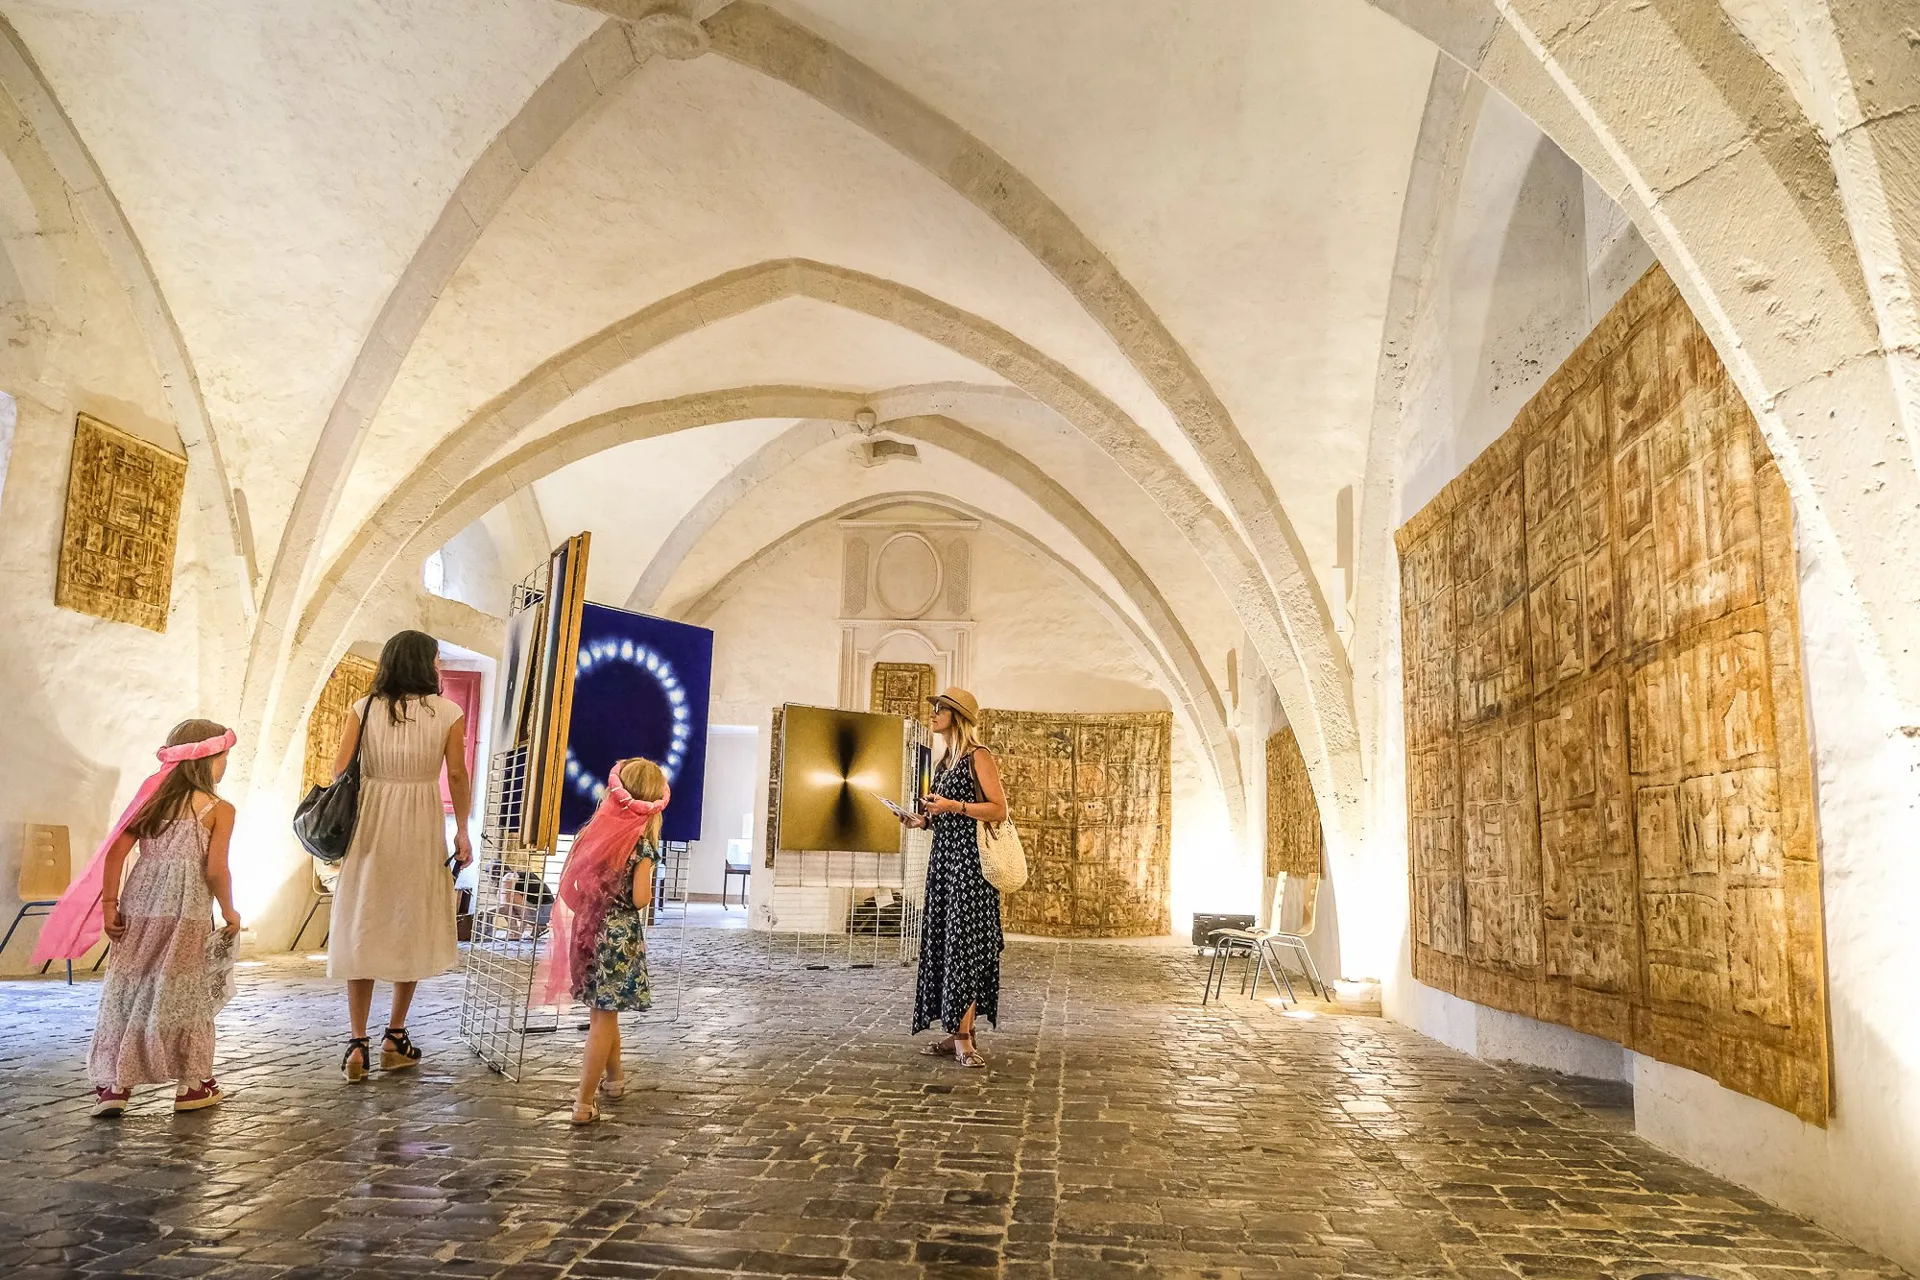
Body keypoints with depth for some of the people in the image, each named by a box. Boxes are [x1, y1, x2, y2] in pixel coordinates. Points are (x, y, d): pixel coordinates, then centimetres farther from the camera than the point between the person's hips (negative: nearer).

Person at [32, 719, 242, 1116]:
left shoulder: (153, 798, 10)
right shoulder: (219, 810, -4)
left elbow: (115, 852, 4)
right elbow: (216, 868, -12)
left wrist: (109, 904, 6)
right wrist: (229, 911, 2)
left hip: (138, 908, 4)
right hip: (187, 913, -4)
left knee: (126, 992, 12)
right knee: (184, 996, 7)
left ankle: (113, 1084, 15)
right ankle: (191, 1085, 16)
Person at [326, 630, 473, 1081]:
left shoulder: (364, 709, 1)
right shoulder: (448, 713, -3)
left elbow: (339, 770, -4)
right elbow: (457, 775, -5)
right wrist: (462, 831, 4)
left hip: (368, 824, 1)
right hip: (421, 828, -1)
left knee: (363, 930, 9)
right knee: (412, 929, 12)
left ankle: (358, 1043, 9)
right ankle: (395, 1037, 19)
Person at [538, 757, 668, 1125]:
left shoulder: (594, 831, -1)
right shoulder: (642, 844, -14)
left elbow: (575, 884, 3)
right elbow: (640, 899, -16)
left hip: (588, 928, 5)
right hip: (620, 934, -5)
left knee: (602, 1012, 20)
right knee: (603, 1018, 1)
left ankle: (614, 1076, 39)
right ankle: (584, 1103, 2)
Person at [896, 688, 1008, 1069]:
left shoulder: (978, 757, -6)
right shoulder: (943, 762, 18)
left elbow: (999, 810, -13)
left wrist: (955, 806, -19)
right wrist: (924, 820, 8)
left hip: (969, 859, -8)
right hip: (943, 857, 8)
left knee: (965, 941, -9)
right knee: (942, 941, 5)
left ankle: (964, 1034, -7)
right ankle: (955, 1033, 10)